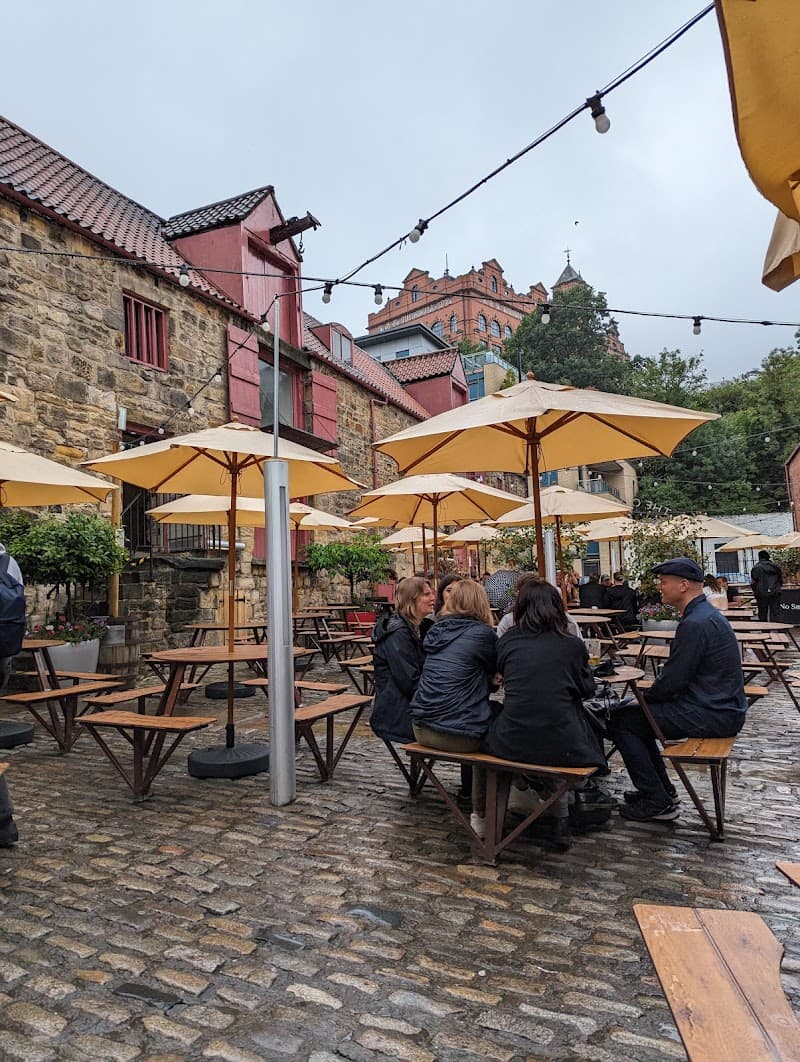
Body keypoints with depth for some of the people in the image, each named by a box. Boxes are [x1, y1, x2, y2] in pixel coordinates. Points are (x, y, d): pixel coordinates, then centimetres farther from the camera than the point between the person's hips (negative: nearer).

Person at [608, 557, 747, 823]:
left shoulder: (695, 624, -23)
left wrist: (645, 697, -2)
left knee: (620, 721, -6)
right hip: (723, 707, 10)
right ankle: (662, 789, 26)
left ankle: (658, 802, 2)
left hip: (711, 716, -10)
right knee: (634, 715, 18)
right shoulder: (706, 614, 11)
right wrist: (649, 695, 10)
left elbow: (671, 681, -21)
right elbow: (678, 673, 17)